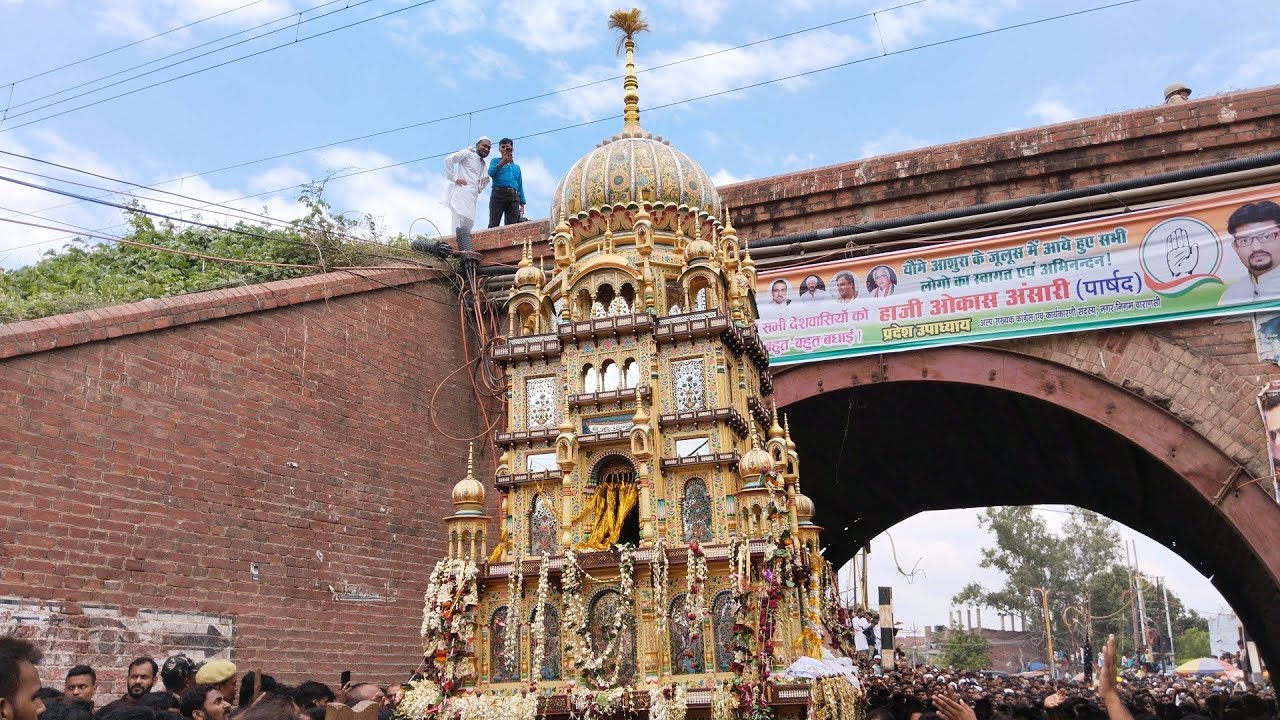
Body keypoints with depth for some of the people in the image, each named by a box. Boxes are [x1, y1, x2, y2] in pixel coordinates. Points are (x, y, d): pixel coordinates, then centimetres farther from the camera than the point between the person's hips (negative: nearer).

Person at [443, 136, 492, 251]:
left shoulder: (483, 165, 29)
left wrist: (485, 182, 10)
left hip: (472, 195, 9)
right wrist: (454, 178, -10)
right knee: (462, 221, -23)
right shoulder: (467, 153, 8)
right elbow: (449, 160, -5)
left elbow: (479, 187, 32)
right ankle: (466, 252, -38)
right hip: (462, 191, -9)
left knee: (468, 223, 0)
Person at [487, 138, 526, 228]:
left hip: (513, 197, 3)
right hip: (498, 194, -3)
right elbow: (491, 172, -4)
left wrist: (522, 204, 13)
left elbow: (520, 187, 24)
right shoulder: (495, 161, 18)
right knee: (493, 225, -14)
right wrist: (503, 162, -18)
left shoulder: (517, 167, 28)